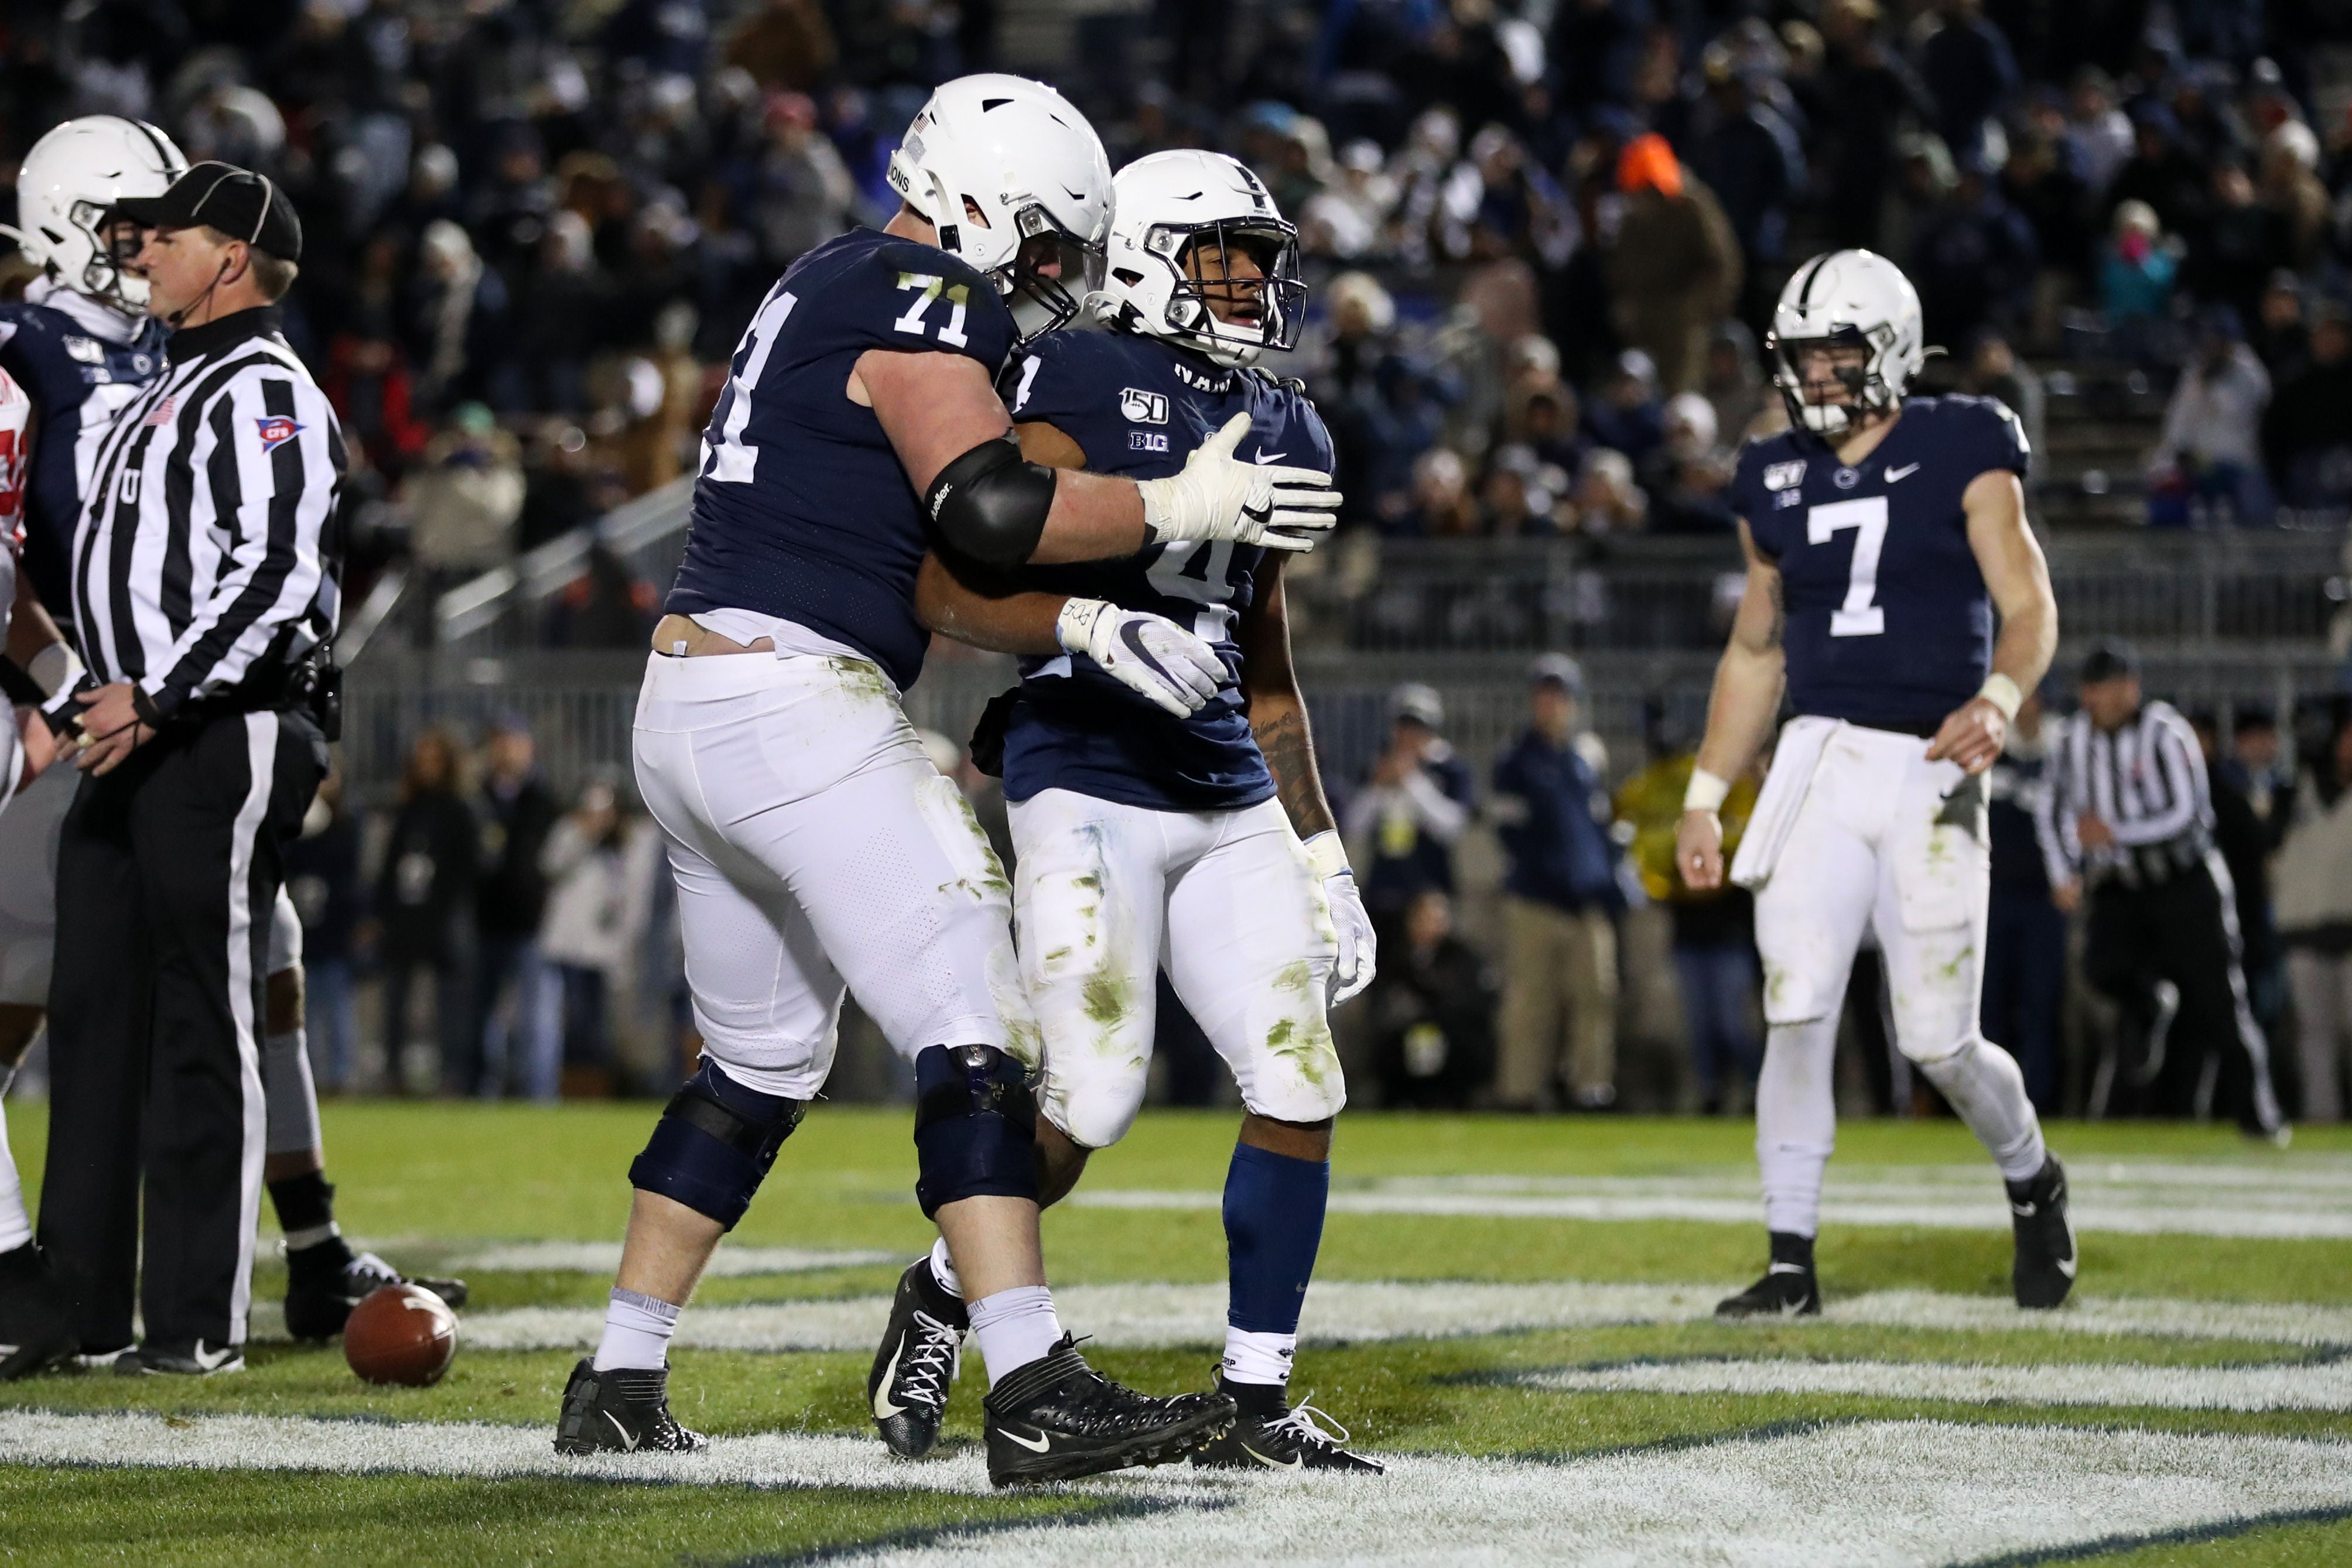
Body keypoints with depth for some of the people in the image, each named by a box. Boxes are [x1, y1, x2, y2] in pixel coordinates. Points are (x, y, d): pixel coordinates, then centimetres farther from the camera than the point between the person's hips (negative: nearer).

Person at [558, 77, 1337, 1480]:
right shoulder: (920, 303, -9)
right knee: (973, 1033, -11)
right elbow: (990, 507, -24)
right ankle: (1036, 1398, -19)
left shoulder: (834, 289, 21)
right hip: (798, 702, -10)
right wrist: (1179, 510, -15)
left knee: (763, 1060, 20)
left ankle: (620, 1385, 21)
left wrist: (1092, 623, 9)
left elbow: (949, 562, 20)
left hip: (691, 705, 10)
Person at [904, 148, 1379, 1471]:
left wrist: (1325, 861, 19)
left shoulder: (1273, 429, 15)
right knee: (1089, 1104, -12)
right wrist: (1095, 628, -30)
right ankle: (947, 1290, 18)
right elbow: (955, 588, -14)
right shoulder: (1076, 391, -7)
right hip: (1090, 786, -7)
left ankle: (1257, 1400, 4)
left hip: (1231, 806, 7)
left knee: (1302, 1089, -4)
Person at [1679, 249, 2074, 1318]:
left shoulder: (1961, 456, -3)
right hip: (1820, 755, 4)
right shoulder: (1778, 481, 11)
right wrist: (1705, 796, 17)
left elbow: (2029, 608, -8)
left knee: (1938, 1040, -2)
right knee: (1796, 1015, -8)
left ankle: (2032, 1183, 28)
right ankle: (1791, 1261, -1)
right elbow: (1755, 648, 21)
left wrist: (1999, 701, -28)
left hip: (1930, 769, -4)